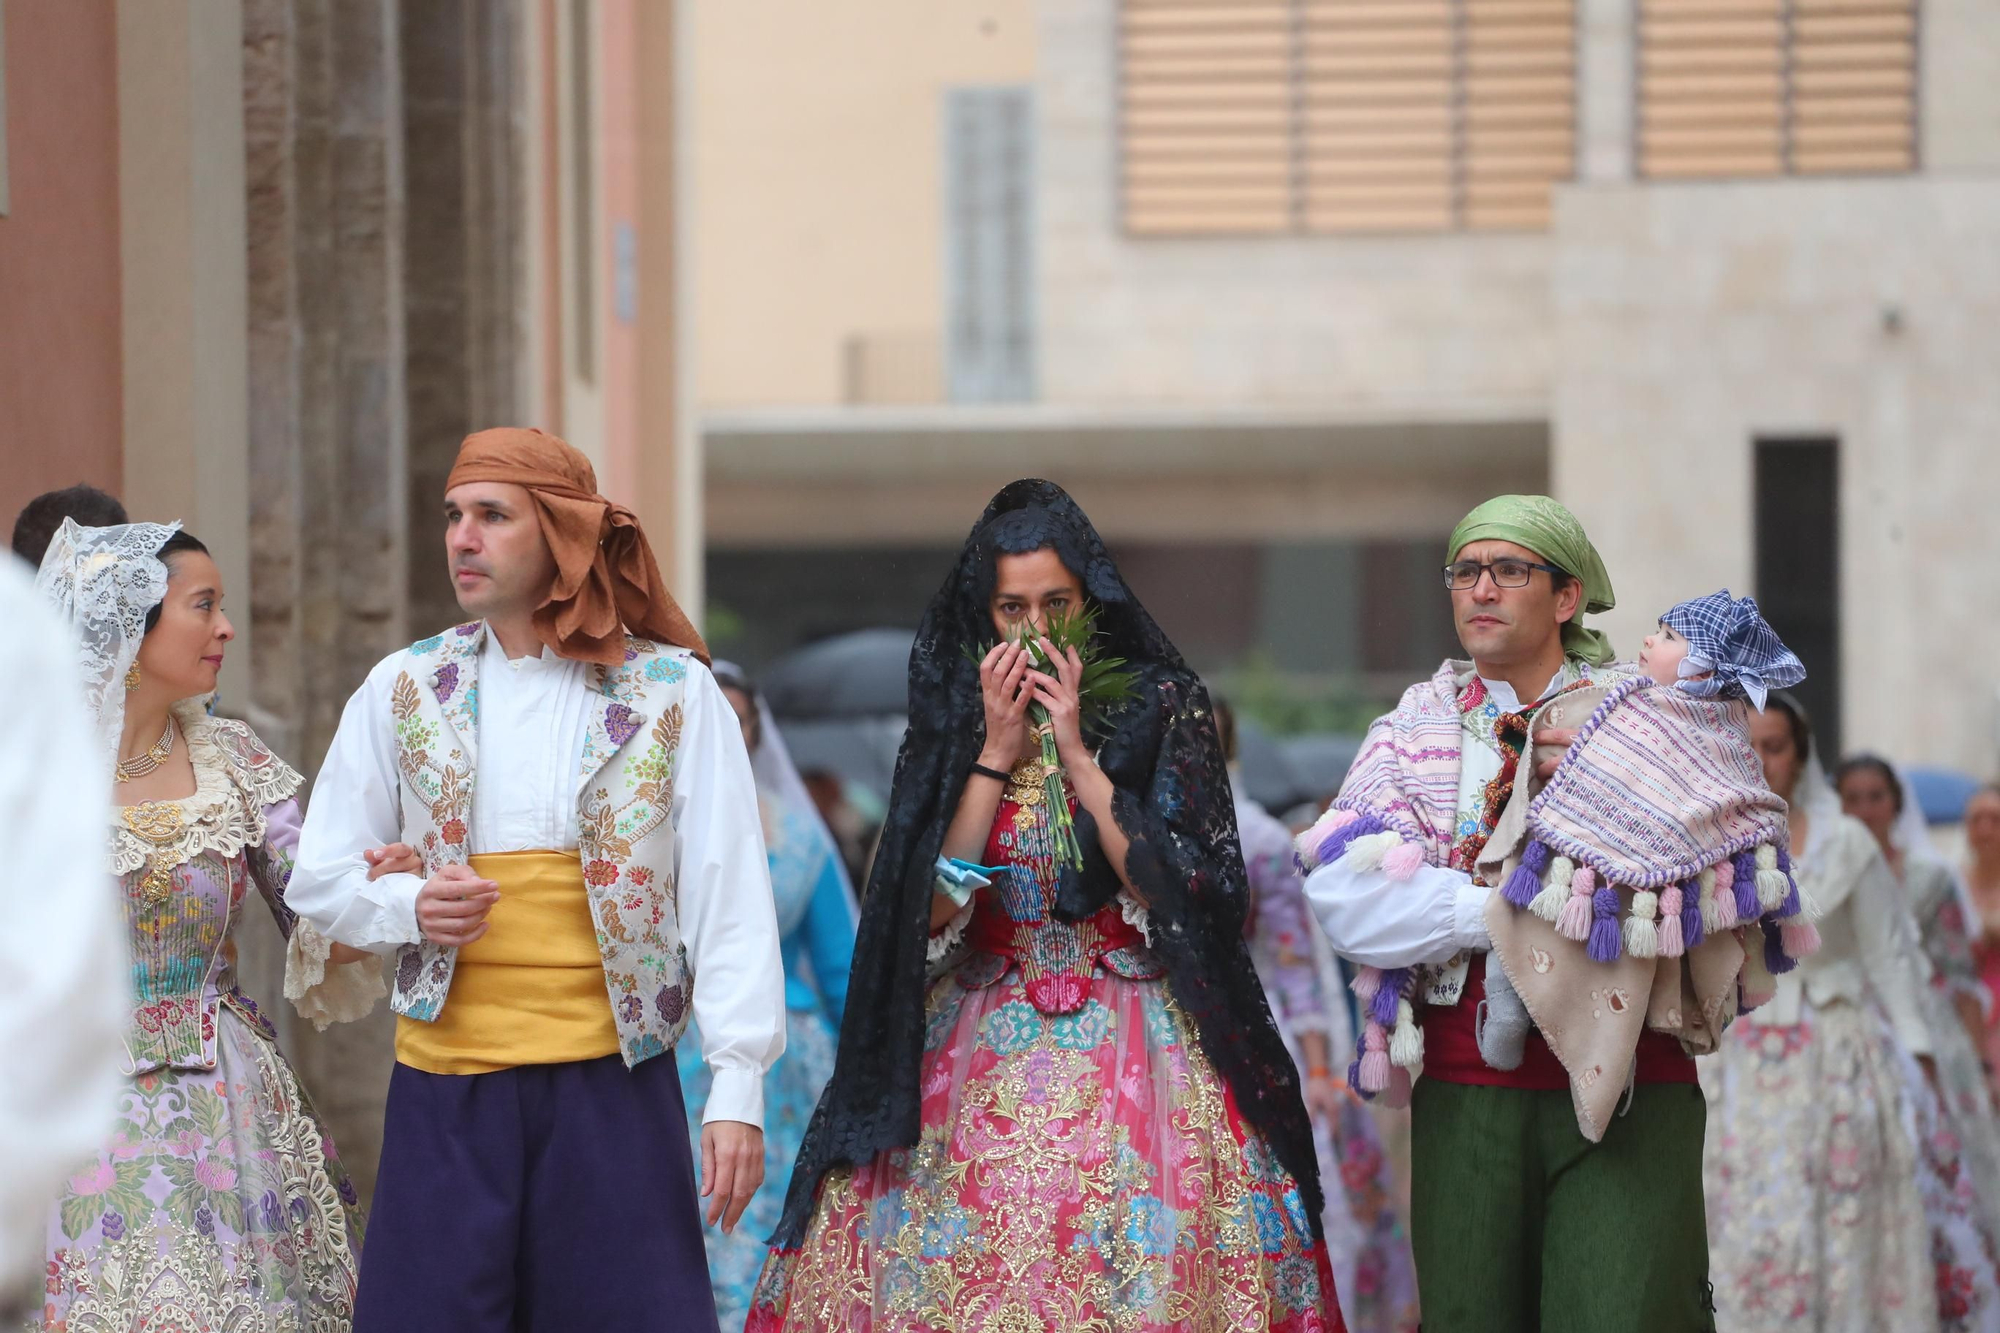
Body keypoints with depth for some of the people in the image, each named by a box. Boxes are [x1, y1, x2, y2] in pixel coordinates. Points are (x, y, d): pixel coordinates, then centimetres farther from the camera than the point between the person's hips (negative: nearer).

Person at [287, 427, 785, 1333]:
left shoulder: (673, 694, 1)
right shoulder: (402, 691, 8)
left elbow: (728, 901, -1)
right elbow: (318, 877, 12)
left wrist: (738, 1089, -8)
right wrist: (407, 909, -10)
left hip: (613, 1086, -2)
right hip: (445, 1089, 2)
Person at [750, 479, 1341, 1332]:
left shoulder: (1159, 707, 0)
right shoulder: (949, 721, 6)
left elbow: (1177, 889, -10)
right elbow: (931, 907, -4)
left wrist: (1075, 751, -12)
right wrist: (996, 752, -9)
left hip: (1134, 1056, -2)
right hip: (978, 1056, 2)